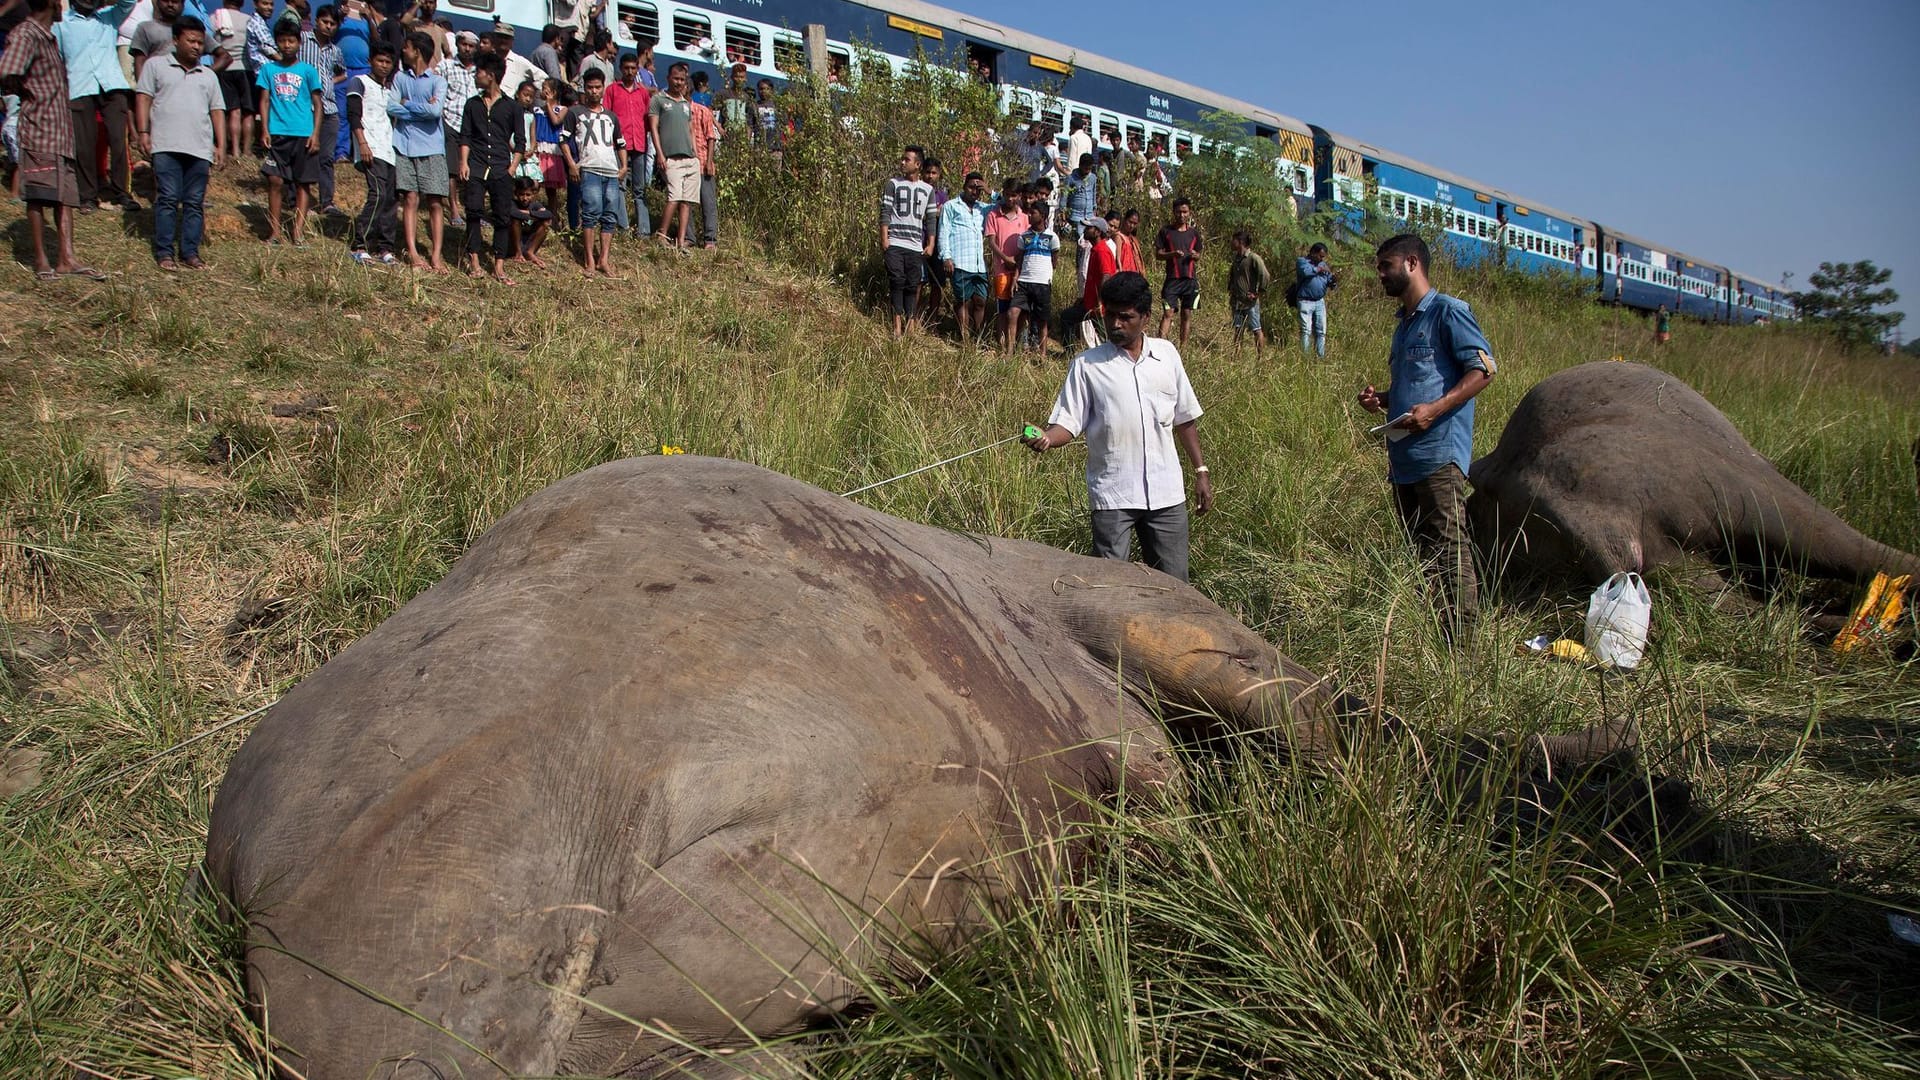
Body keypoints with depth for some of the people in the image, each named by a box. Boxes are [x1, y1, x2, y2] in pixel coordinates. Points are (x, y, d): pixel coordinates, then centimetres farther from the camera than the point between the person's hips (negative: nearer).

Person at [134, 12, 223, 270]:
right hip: (166, 145, -3)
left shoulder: (208, 75, 21)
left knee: (195, 202, 3)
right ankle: (164, 252, -2)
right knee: (168, 199, -5)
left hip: (200, 149, 3)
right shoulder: (156, 65, 10)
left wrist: (220, 145, 9)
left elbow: (217, 111, 18)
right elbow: (143, 97, 5)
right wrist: (143, 132, -5)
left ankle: (190, 252, 8)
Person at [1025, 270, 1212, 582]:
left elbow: (1184, 418, 14)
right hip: (1113, 495, -3)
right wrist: (1046, 438, -28)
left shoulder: (1166, 354, 7)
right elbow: (1068, 422, -6)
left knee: (1174, 582, 9)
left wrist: (1201, 472, 12)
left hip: (1166, 492, 3)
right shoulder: (1087, 365, -2)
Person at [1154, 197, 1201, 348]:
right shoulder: (1166, 230, 2)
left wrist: (1194, 256, -7)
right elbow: (1158, 254, 1)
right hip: (1172, 278, -3)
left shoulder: (1194, 232, 11)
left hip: (1190, 279, 3)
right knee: (1168, 313, -12)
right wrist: (1172, 254, -17)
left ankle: (1183, 347, 12)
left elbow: (1198, 257, 17)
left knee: (1186, 315, 6)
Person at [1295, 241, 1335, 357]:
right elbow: (1306, 272, -23)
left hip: (1320, 302, 6)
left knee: (1321, 331, 5)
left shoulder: (1323, 264, 19)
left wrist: (1333, 280, -5)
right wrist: (1319, 269, -12)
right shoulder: (1302, 261, -1)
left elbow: (1328, 282, 17)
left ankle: (1320, 356, 10)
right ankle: (1304, 356, -8)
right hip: (1305, 302, -6)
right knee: (1306, 330, -9)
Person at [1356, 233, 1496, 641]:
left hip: (1439, 453, -9)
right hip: (1404, 457, 9)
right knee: (1417, 551, 11)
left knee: (1449, 550, -10)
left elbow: (1483, 369, -12)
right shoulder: (1405, 323, 23)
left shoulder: (1449, 311, -3)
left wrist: (1433, 410, -22)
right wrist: (1381, 399, 12)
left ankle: (1463, 641, -8)